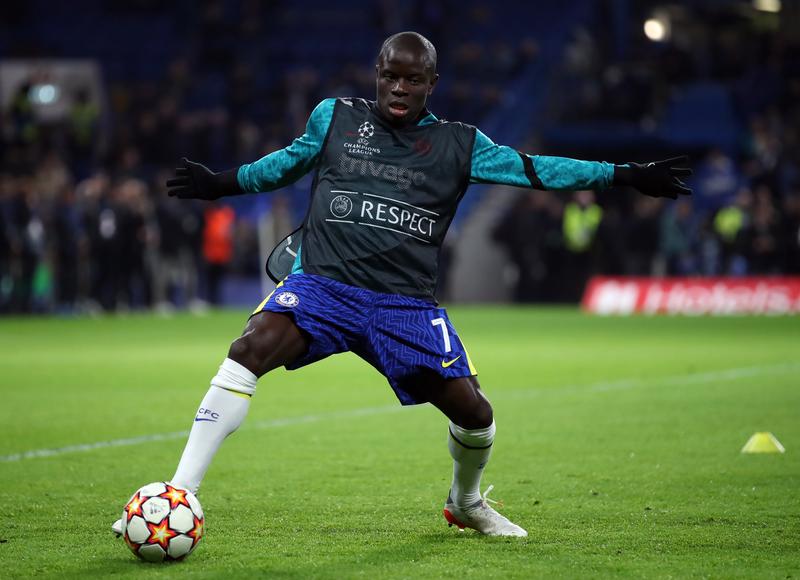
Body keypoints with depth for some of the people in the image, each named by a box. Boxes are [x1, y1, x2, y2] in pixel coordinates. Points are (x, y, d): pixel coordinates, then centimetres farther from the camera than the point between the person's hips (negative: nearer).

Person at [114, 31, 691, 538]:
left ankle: (466, 503, 32)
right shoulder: (335, 117, 10)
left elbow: (532, 169, 10)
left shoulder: (459, 145, 9)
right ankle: (178, 496, -28)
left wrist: (625, 175, 5)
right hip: (323, 285, -1)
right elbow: (291, 159, 29)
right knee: (252, 347, -29)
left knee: (472, 410, -5)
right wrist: (222, 182, 31)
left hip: (406, 305, 2)